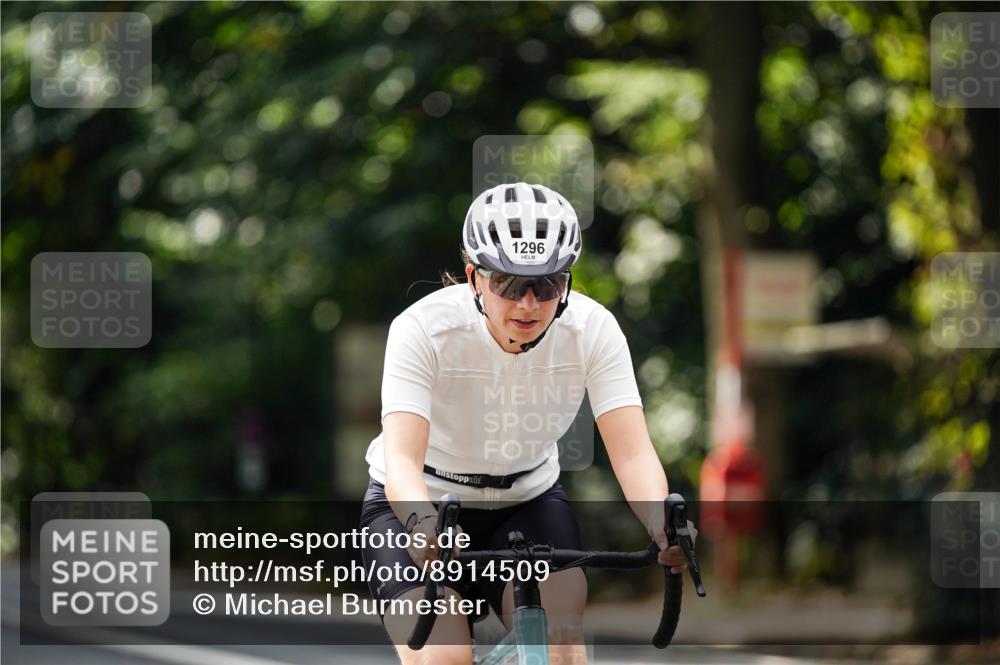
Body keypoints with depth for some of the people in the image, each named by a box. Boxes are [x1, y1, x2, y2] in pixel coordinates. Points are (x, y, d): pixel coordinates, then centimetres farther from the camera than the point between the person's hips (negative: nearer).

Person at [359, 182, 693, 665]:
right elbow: (401, 459, -37)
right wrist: (424, 523, -59)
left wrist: (662, 526, -48)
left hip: (528, 501, 2)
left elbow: (632, 452, -27)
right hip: (416, 506, -2)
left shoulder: (593, 329, -19)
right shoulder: (424, 329, -27)